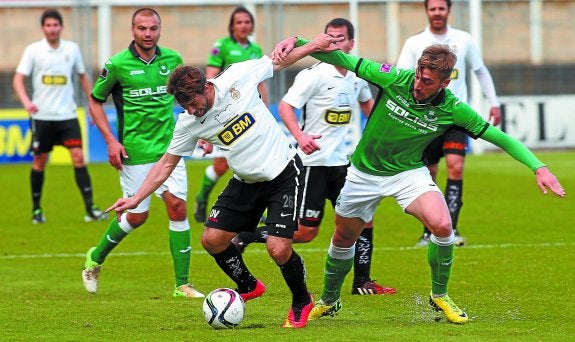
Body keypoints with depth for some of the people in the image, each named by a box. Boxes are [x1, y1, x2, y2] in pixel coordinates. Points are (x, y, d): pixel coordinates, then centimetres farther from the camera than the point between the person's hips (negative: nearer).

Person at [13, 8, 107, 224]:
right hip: (42, 116, -1)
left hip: (67, 115, 1)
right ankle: (36, 210, 19)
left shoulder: (72, 49, 5)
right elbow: (18, 79, -7)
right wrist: (26, 101, -25)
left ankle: (90, 209, -13)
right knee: (39, 161, 5)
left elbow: (83, 77, 18)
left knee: (78, 157, -11)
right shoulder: (33, 50, -3)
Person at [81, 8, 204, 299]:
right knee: (137, 216, 1)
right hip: (134, 152, -3)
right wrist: (110, 140, -6)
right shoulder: (117, 64, -7)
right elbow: (95, 101, 3)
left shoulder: (172, 59, 3)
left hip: (168, 146, 3)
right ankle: (95, 259, 29)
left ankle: (182, 284, -2)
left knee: (177, 207, -7)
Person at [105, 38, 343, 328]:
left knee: (278, 249, -16)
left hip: (284, 175, -5)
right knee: (212, 239, -1)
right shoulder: (188, 123, -9)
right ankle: (249, 287, 26)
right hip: (246, 182, 5)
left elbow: (281, 60, -3)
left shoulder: (236, 78, -19)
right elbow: (167, 164, 3)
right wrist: (135, 199, -3)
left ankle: (301, 302, 13)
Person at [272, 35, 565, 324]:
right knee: (343, 238, 14)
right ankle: (328, 301, 41)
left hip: (409, 173, -1)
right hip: (365, 172, 1)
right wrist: (296, 42, -33)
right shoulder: (394, 79, -22)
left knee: (442, 225, -25)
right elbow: (341, 60, -19)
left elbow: (500, 138, -13)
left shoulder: (452, 110, -19)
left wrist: (538, 167, -21)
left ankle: (440, 296, -1)